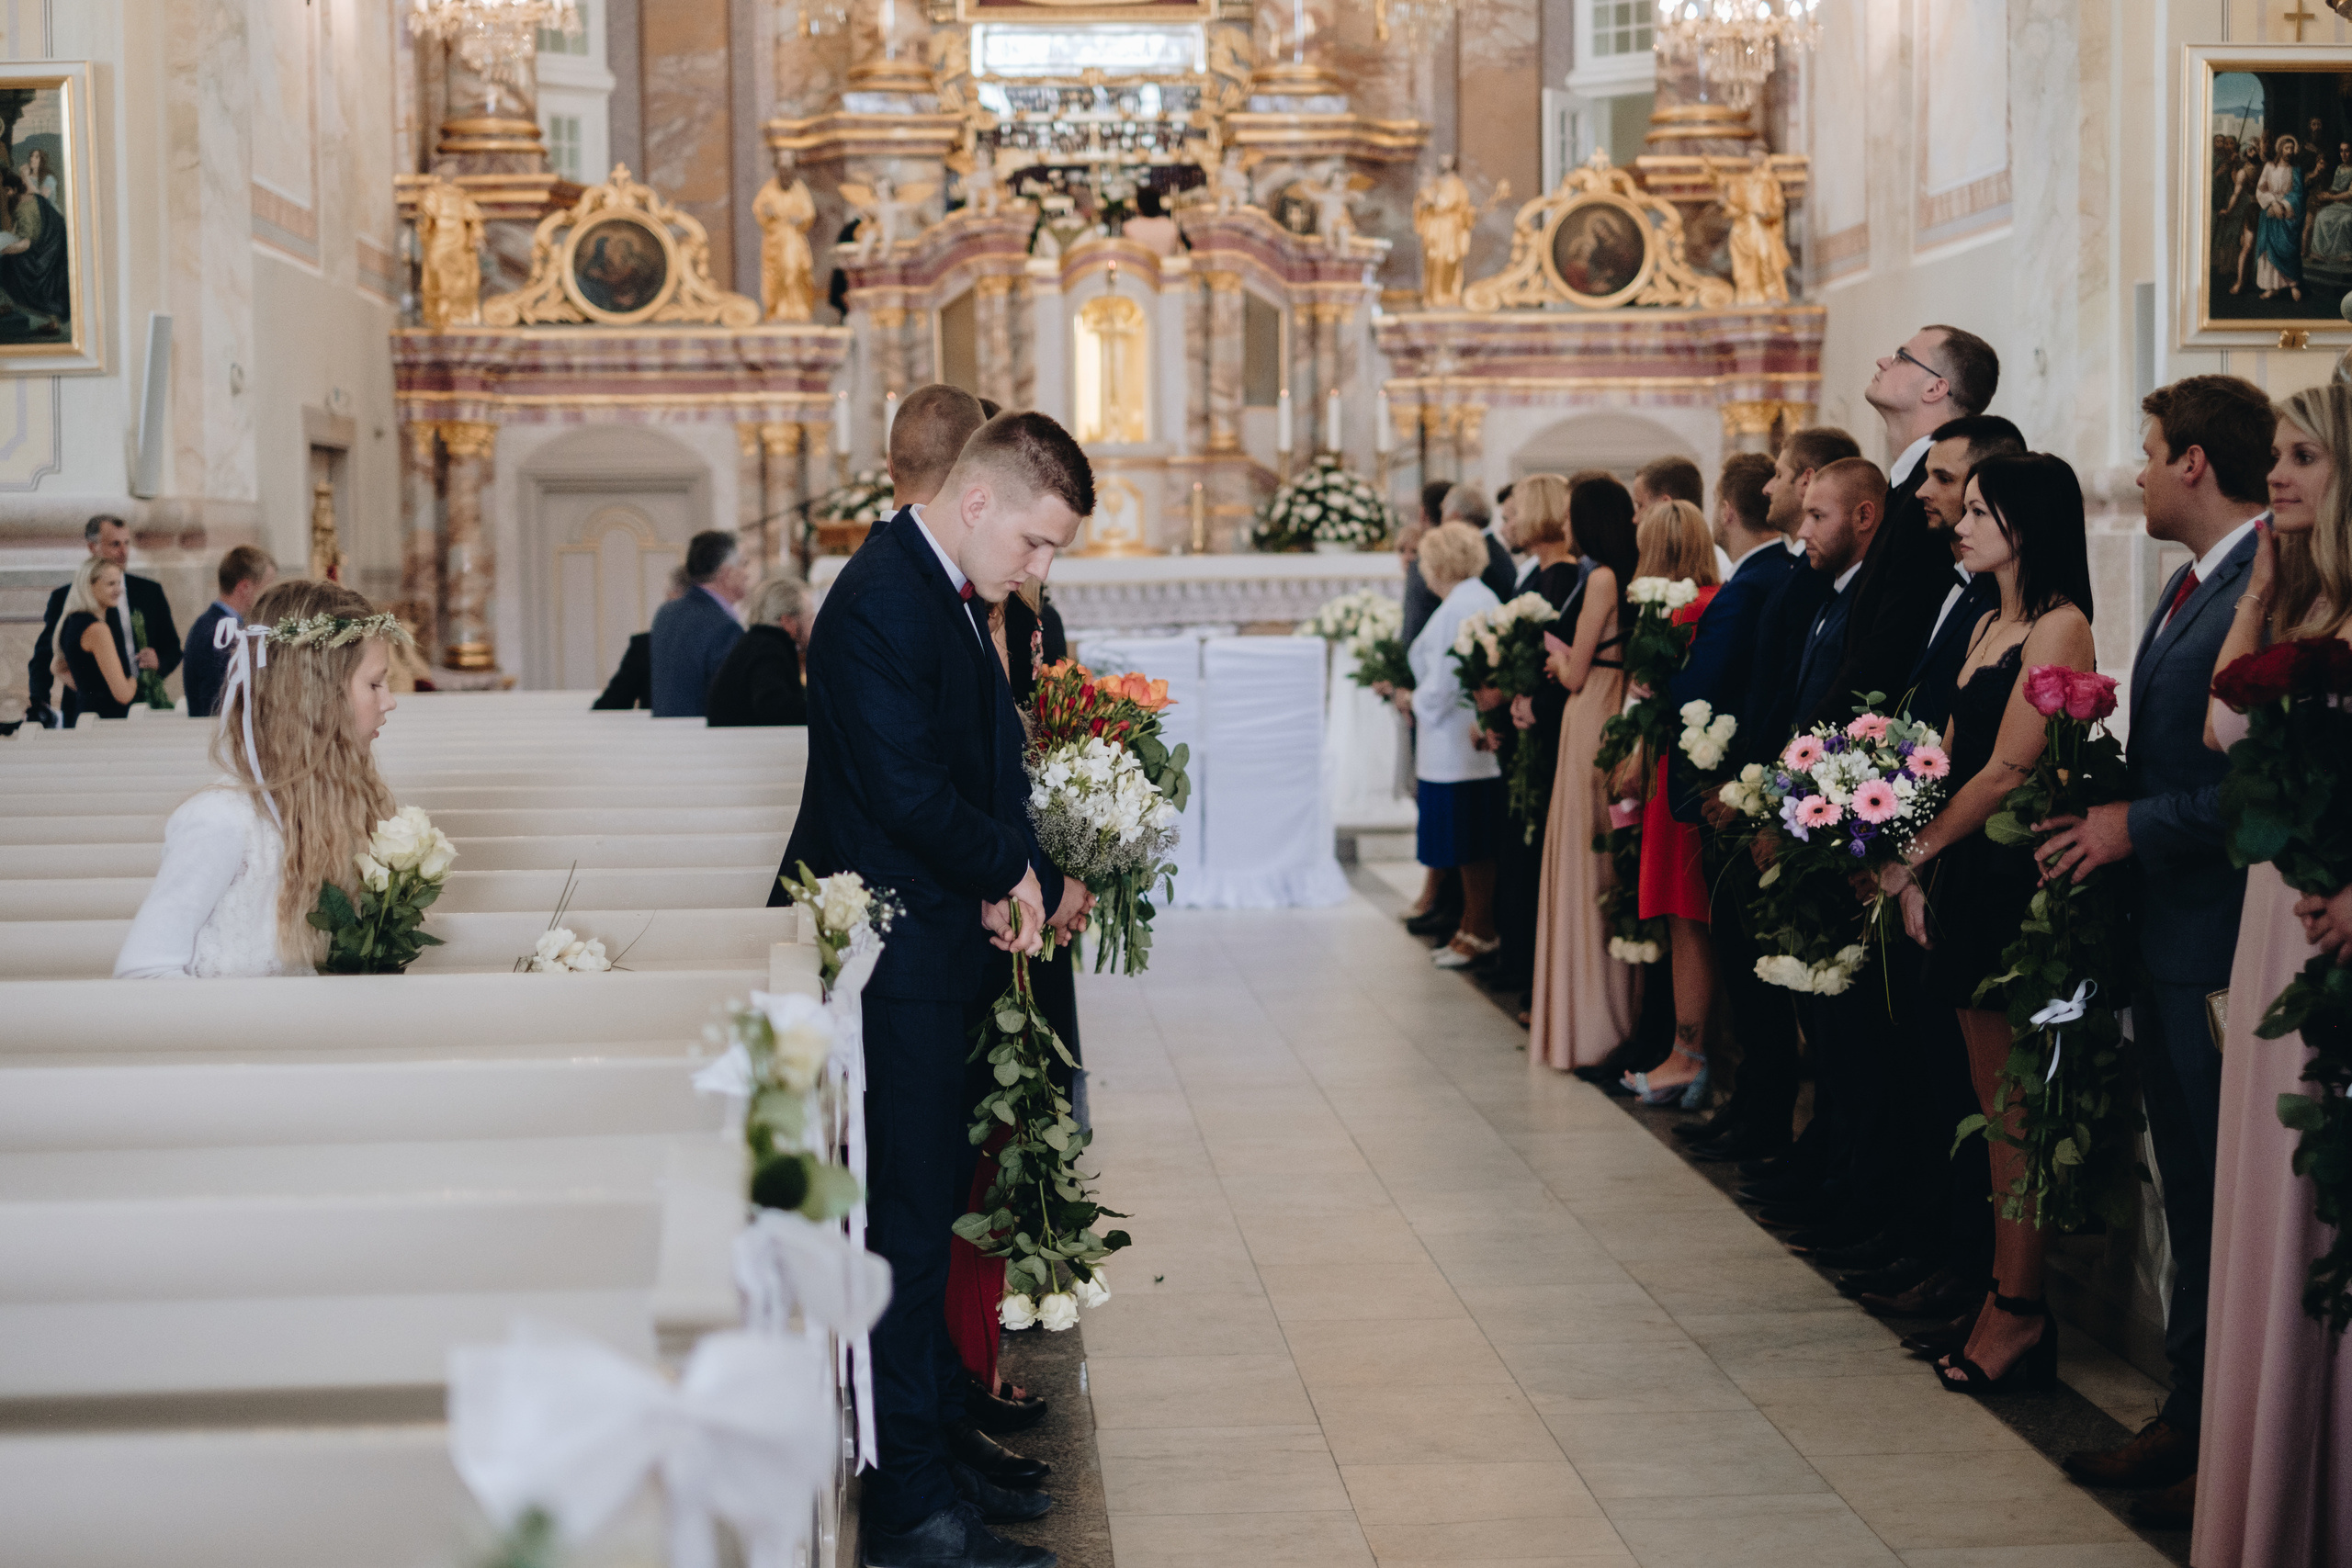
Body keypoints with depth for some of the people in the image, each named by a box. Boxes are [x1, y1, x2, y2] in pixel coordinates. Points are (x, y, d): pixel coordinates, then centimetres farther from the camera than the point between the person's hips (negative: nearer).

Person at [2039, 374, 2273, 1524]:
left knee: (2234, 1199, -1)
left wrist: (2138, 825, -16)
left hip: (2228, 942, -10)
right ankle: (2187, 1417, 26)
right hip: (2166, 934, 10)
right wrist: (2106, 811, 7)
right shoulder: (2186, 588, 15)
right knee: (2189, 1190, 16)